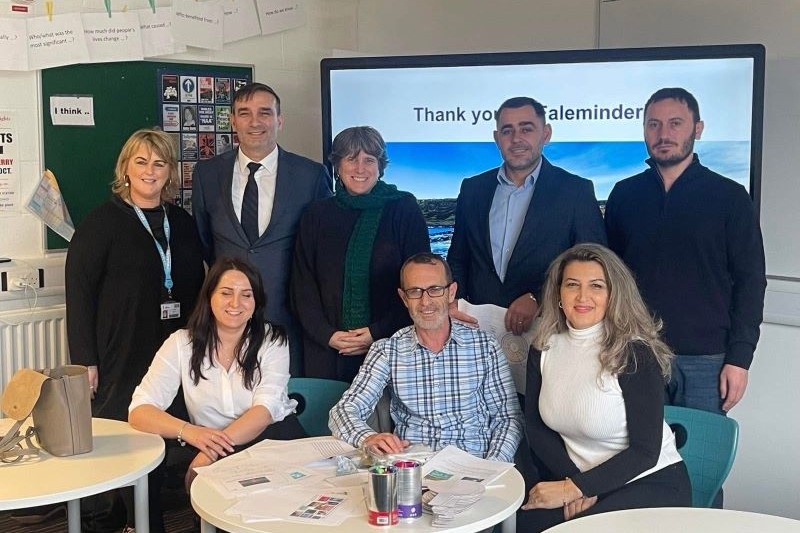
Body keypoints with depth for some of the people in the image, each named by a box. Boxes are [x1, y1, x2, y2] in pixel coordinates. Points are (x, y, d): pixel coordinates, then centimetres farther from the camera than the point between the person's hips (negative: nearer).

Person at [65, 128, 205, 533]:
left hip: (174, 354, 4)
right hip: (121, 358, -4)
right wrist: (85, 360, -12)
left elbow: (195, 286, 17)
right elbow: (78, 290, -6)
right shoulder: (102, 222, -2)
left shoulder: (182, 222, 12)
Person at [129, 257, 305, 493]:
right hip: (209, 452, 2)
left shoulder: (272, 340, 1)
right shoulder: (181, 344, 2)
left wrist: (214, 449, -29)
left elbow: (265, 409, -13)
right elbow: (139, 411, -8)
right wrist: (189, 432, -29)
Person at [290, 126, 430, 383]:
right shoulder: (317, 215, 9)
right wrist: (327, 335, -6)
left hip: (390, 346, -2)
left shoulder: (404, 209, 2)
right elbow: (302, 287, 7)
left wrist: (379, 333, -9)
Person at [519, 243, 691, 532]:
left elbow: (645, 451, -16)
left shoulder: (635, 354, -16)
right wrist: (572, 480, -11)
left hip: (651, 481, -4)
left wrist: (576, 487, -20)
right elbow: (535, 425, 5)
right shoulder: (544, 347, 0)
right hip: (572, 475, 4)